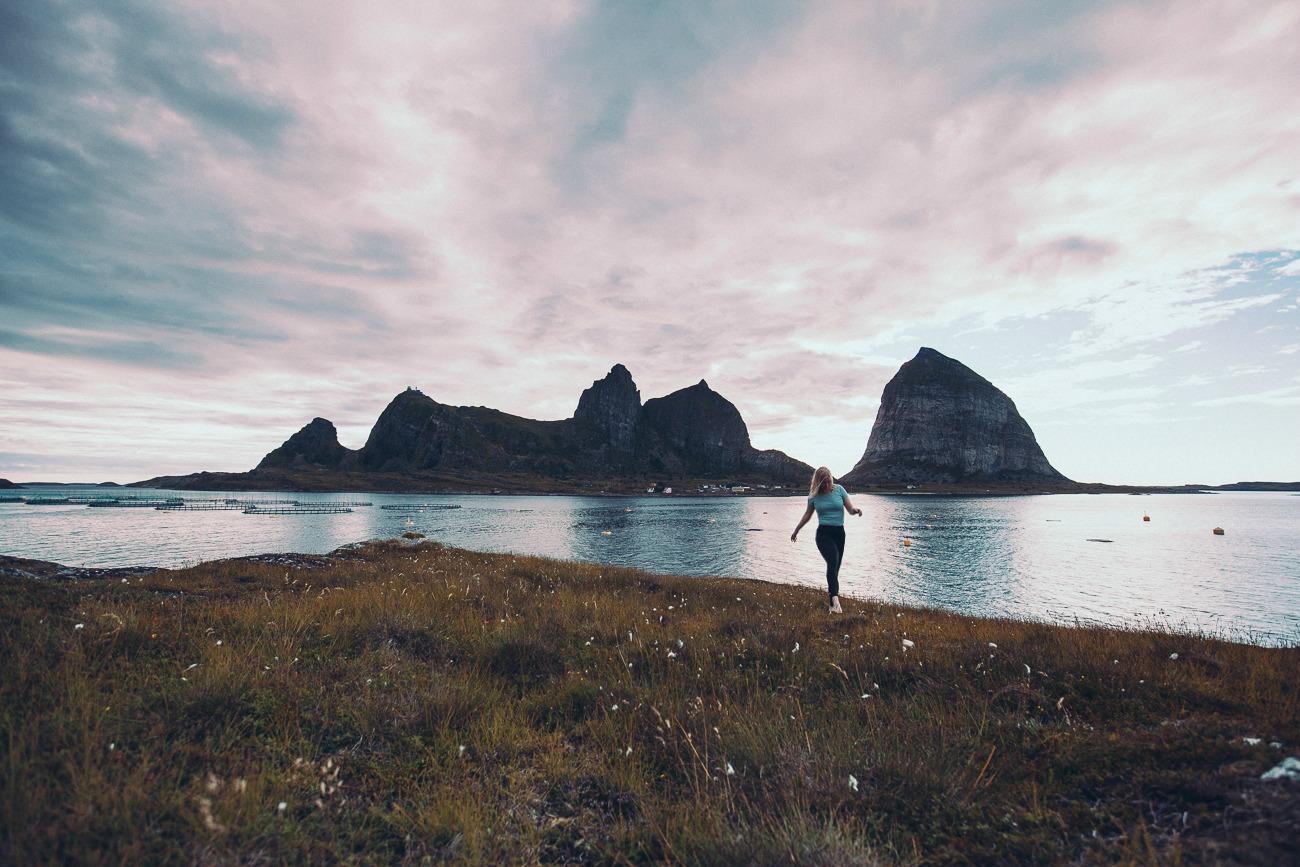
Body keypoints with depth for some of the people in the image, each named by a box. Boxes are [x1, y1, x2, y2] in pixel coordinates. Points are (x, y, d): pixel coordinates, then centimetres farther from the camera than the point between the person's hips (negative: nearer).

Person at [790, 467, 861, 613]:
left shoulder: (839, 489, 1)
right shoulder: (814, 495, 1)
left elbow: (850, 509, 0)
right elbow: (807, 514, 15)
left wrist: (856, 510, -25)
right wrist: (796, 531, 22)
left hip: (839, 532, 3)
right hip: (823, 533, -3)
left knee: (835, 565, 4)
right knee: (833, 561, -24)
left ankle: (831, 588, 27)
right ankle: (835, 600, -37)